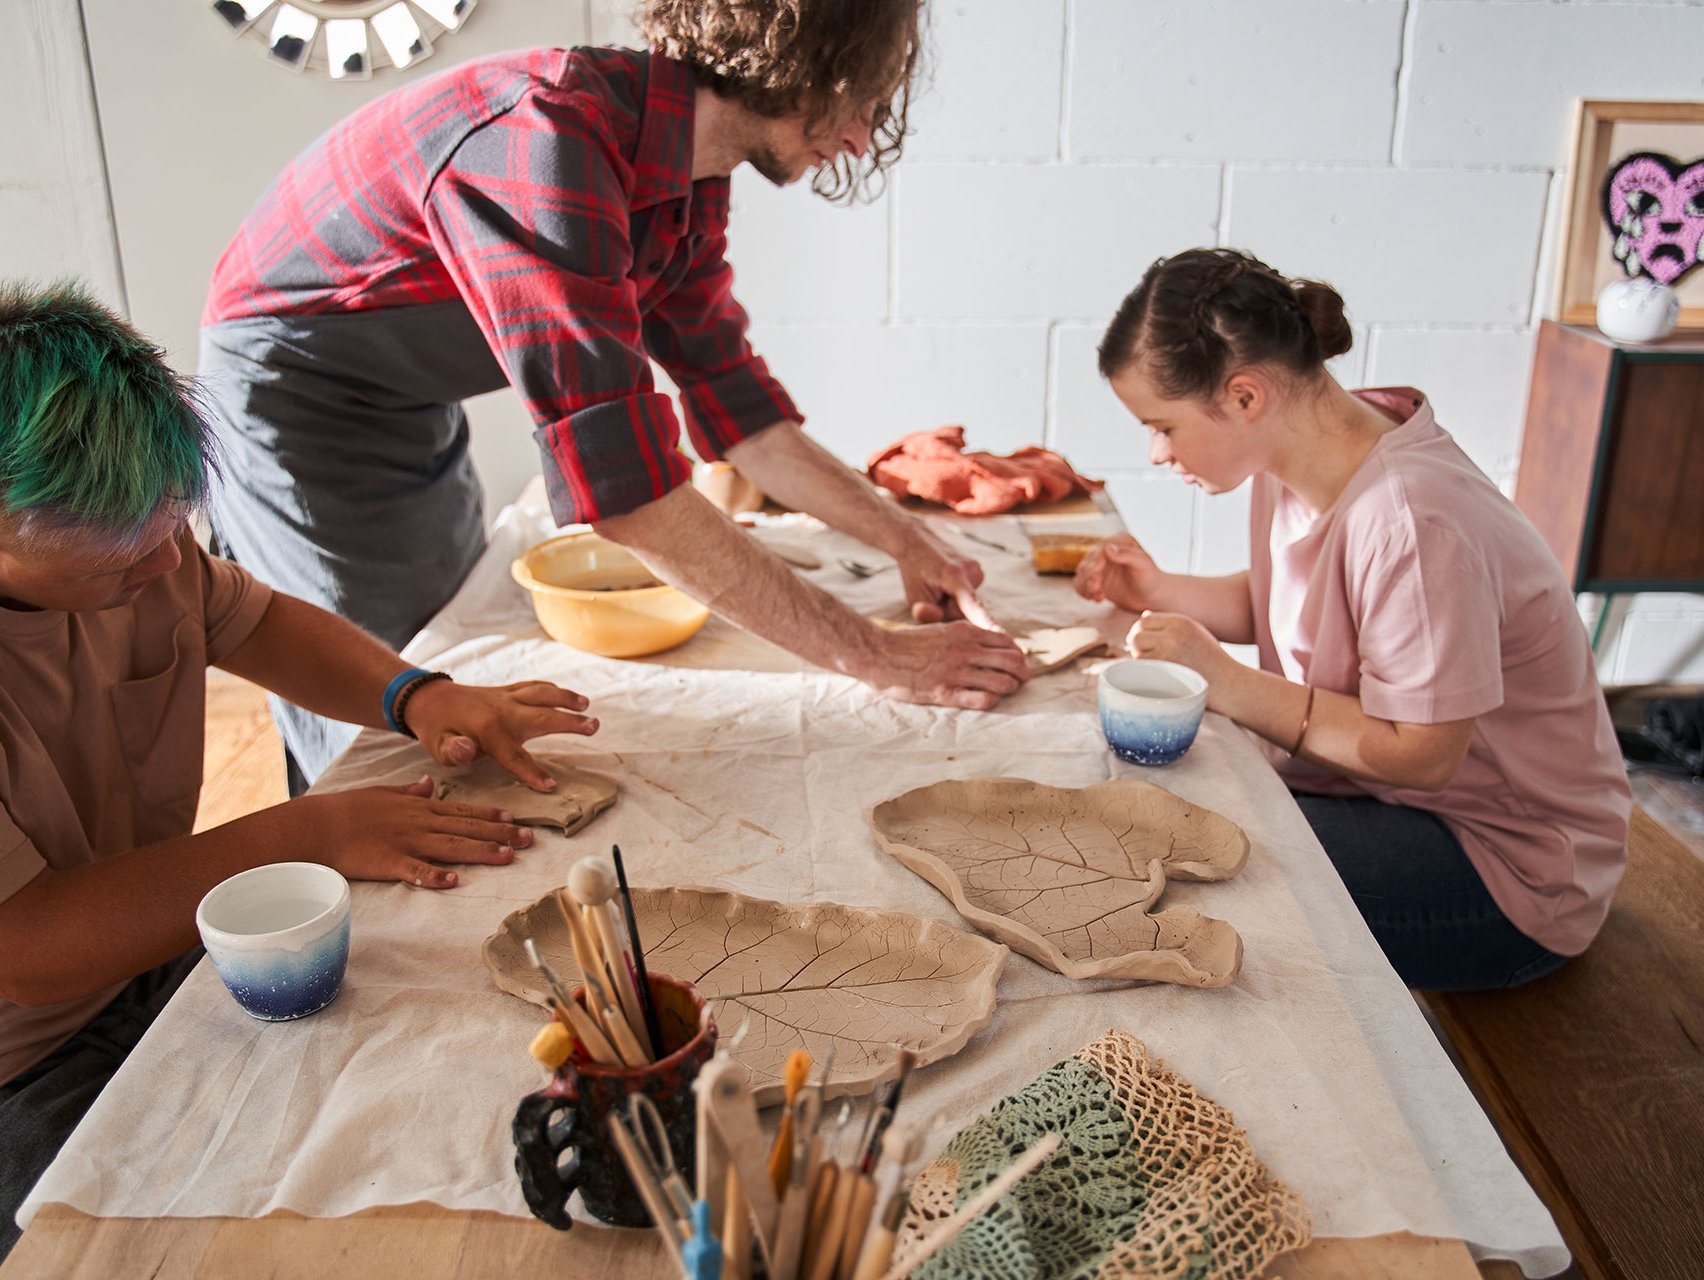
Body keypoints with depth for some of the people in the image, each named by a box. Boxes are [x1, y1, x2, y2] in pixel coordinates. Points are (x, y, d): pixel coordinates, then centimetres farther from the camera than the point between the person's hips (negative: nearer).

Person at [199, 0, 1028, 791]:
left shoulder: (687, 182, -6)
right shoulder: (548, 142, -35)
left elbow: (733, 402, 3)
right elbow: (626, 488, -41)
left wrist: (903, 539, -5)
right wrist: (871, 656, -36)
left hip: (415, 421, 8)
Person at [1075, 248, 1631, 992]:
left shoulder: (1410, 521, -31)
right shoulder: (1294, 461, -4)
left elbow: (1421, 754, -26)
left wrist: (1225, 682, -27)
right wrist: (1162, 592, -4)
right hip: (1377, 782, 8)